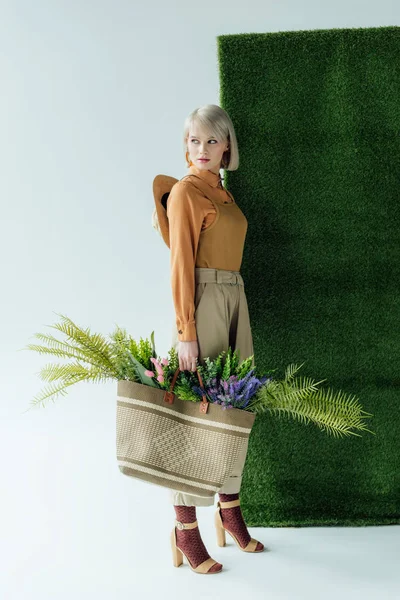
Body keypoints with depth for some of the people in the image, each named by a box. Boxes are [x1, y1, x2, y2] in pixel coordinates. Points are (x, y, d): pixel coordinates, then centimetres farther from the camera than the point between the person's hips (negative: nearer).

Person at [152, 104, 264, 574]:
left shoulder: (222, 192, 17)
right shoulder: (185, 191, -7)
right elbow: (181, 262, -13)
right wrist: (186, 332, -17)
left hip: (235, 301, 8)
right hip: (203, 303, -8)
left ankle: (230, 510, 25)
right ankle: (185, 530, 2)